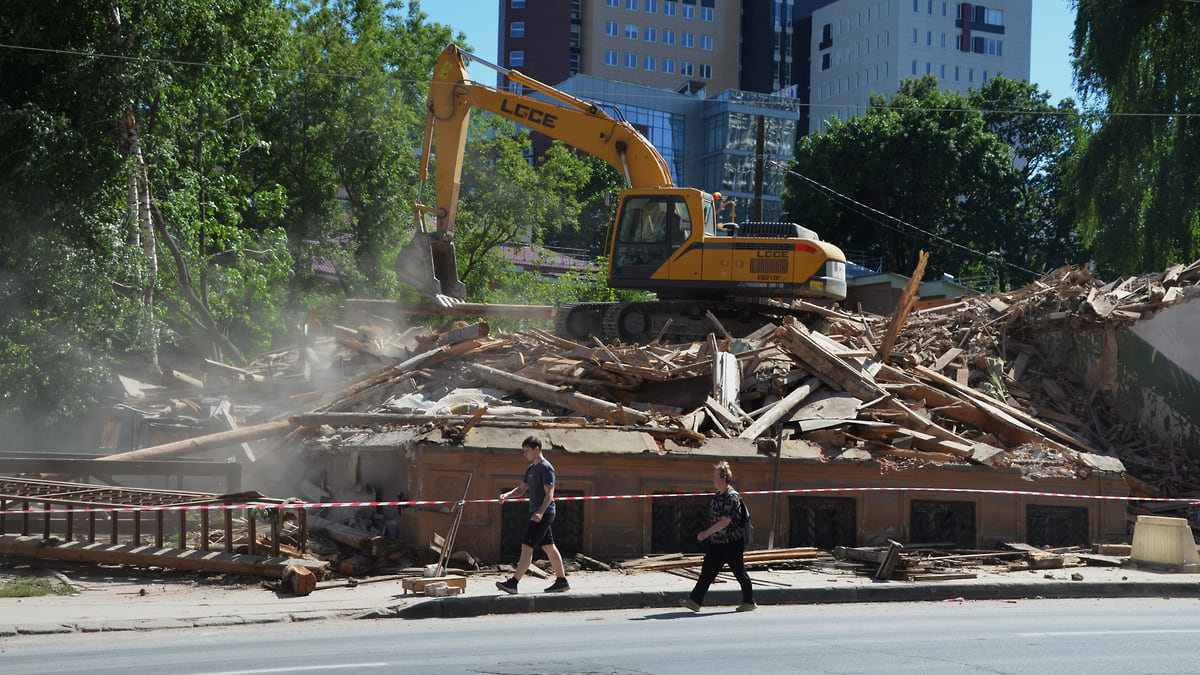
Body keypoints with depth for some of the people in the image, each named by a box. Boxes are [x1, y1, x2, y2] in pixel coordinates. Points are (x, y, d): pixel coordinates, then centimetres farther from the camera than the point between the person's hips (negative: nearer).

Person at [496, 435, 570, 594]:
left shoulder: (546, 468, -12)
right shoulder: (531, 469, 17)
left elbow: (549, 493, -19)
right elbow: (521, 489, 21)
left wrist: (541, 512, -31)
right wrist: (507, 495, 1)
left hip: (544, 513, -10)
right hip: (536, 513, 10)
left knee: (527, 546, -13)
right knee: (549, 547, 12)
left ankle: (513, 582, -17)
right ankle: (562, 581, 18)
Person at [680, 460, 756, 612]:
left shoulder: (732, 497, -17)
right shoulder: (717, 496, 10)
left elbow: (725, 521, -23)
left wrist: (707, 533, -24)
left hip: (732, 544, -9)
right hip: (717, 543, 9)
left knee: (739, 573, 3)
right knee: (707, 571, 3)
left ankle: (749, 602, 16)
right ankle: (695, 601, 3)